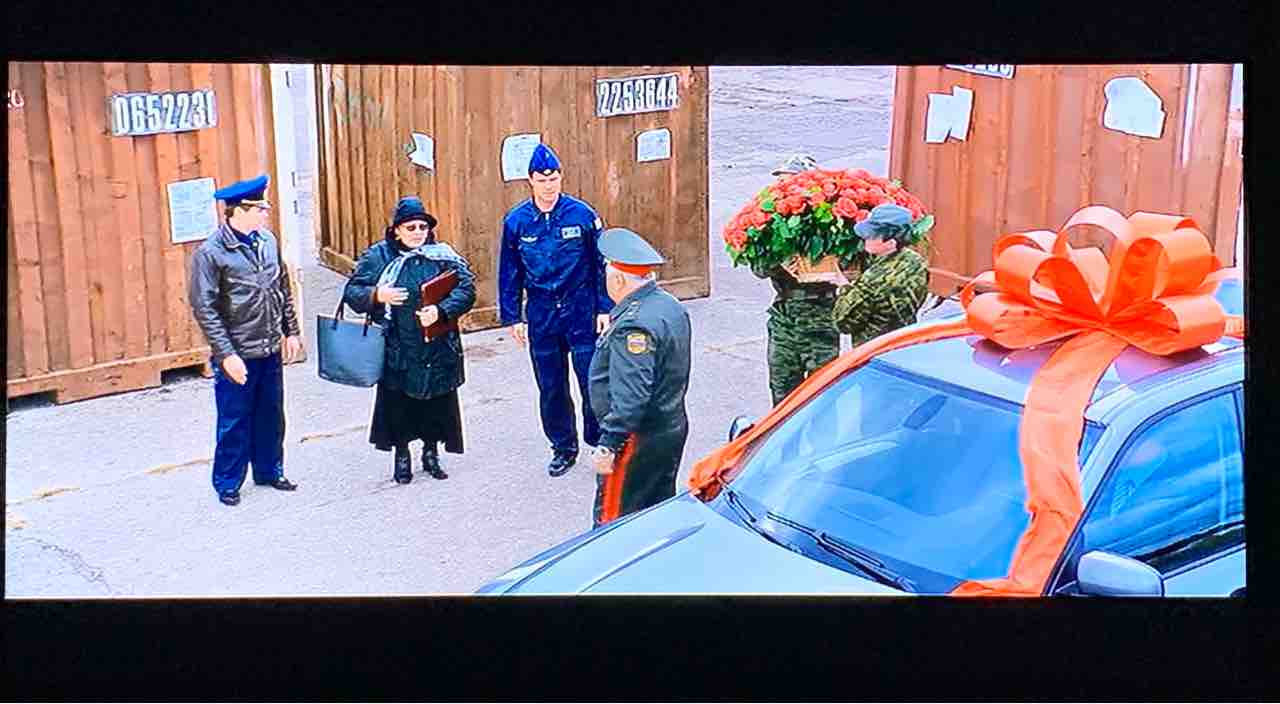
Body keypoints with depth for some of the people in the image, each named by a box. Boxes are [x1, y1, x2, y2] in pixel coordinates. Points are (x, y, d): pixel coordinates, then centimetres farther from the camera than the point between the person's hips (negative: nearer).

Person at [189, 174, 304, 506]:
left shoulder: (268, 241, 3)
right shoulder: (210, 253, -15)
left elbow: (283, 289, 14)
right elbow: (205, 309, -16)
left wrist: (291, 331, 13)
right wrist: (227, 355, -18)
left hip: (270, 351, 6)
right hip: (237, 356, -6)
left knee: (271, 417, 18)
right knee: (234, 423, 6)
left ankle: (269, 471, 35)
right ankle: (227, 483, 22)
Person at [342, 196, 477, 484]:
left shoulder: (443, 255, 2)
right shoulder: (378, 256, 1)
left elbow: (466, 289, -7)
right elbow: (352, 292, 0)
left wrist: (441, 311, -23)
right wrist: (377, 295, -20)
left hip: (437, 348, 1)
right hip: (397, 349, -1)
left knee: (437, 402, 9)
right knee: (397, 402, 5)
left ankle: (431, 453, 29)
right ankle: (401, 455, 24)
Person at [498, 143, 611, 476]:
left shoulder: (582, 214, -6)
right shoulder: (516, 221, -1)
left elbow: (602, 263, -1)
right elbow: (509, 273, 7)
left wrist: (604, 308, -3)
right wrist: (512, 318, 6)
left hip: (581, 312, -2)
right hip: (541, 317, 3)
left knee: (593, 382, -1)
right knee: (550, 387, 11)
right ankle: (564, 446, 27)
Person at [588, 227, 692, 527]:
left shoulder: (633, 326, -25)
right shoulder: (671, 306, 7)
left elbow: (630, 397, -29)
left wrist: (608, 444, -25)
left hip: (639, 439, -10)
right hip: (672, 427, 10)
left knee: (612, 517, -1)